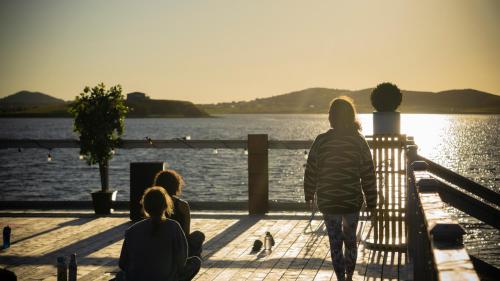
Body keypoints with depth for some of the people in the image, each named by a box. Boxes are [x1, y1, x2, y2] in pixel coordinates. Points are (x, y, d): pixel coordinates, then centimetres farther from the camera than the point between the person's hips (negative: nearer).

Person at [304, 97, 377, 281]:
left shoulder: (321, 141, -9)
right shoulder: (359, 141, -6)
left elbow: (311, 171, -3)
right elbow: (368, 175, -4)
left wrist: (309, 195, 12)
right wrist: (371, 201, 5)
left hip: (328, 202, -2)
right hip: (353, 201, 2)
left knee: (335, 243, 7)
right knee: (350, 240, 19)